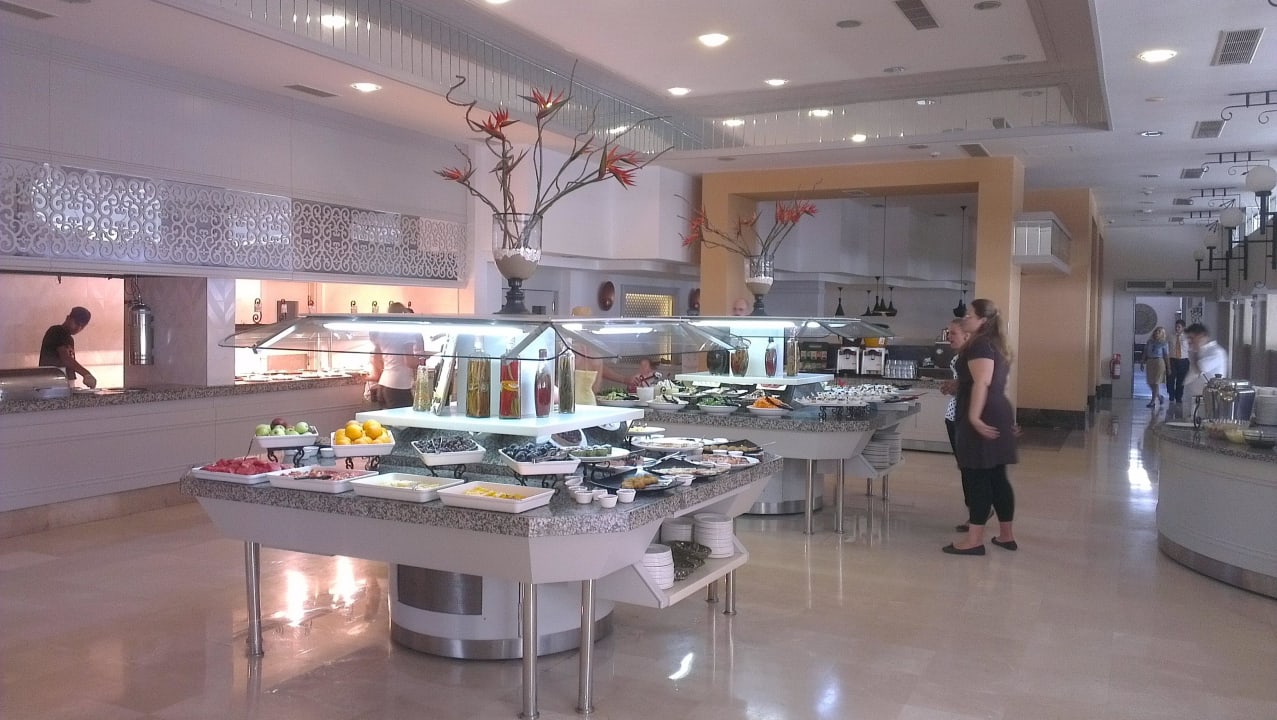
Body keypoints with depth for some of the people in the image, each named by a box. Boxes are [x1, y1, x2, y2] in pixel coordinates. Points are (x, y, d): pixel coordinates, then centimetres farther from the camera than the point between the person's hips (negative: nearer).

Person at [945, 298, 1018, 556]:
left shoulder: (979, 345, -13)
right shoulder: (993, 343, 18)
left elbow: (982, 382, -24)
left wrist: (974, 417, -29)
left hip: (983, 418, -10)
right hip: (997, 415, 10)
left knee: (977, 477, -8)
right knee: (996, 476, 13)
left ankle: (975, 540, -6)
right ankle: (1006, 535, 19)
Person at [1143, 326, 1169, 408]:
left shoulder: (1163, 343, 0)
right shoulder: (1149, 342, 10)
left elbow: (1166, 356, -1)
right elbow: (1145, 353, 12)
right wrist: (1143, 363, 5)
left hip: (1159, 362, -4)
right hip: (1149, 362, 4)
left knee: (1156, 382, -6)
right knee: (1150, 382, 6)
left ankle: (1153, 401, -3)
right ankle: (1159, 396, 29)